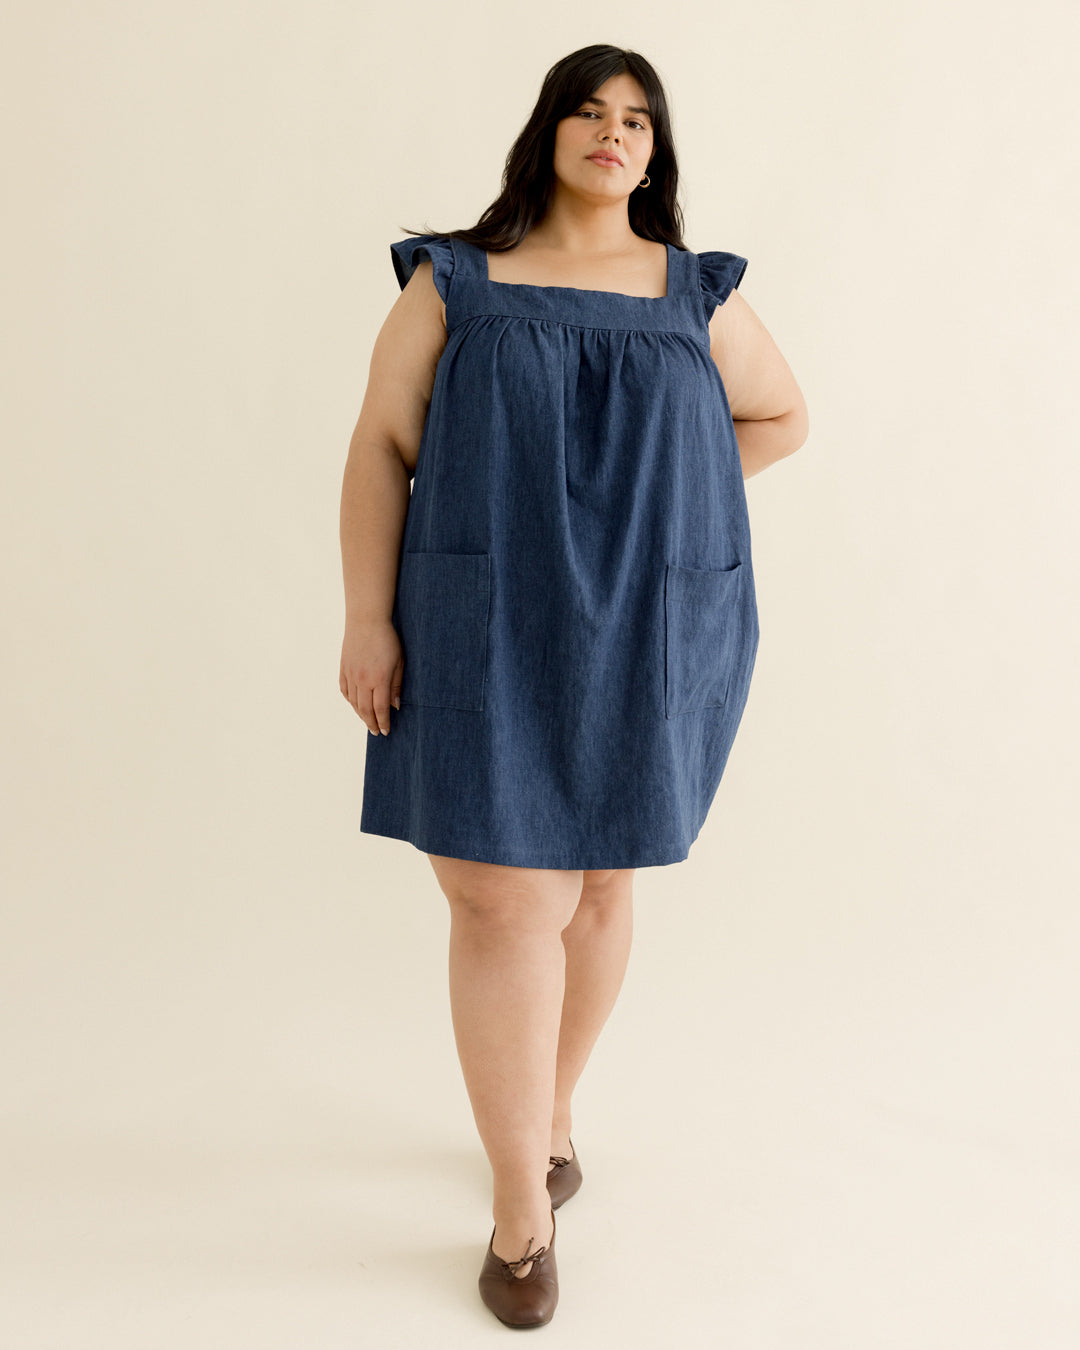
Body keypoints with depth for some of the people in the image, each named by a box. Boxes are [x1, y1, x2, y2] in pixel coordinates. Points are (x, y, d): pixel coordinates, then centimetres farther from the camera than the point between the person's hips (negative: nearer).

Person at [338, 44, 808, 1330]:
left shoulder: (696, 297, 7)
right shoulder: (455, 281, 3)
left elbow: (781, 415, 19)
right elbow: (382, 446, -1)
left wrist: (656, 496, 6)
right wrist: (366, 618, -11)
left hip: (648, 635, 2)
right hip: (493, 630, -2)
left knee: (593, 880, 13)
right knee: (505, 900, -6)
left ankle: (549, 1105, 37)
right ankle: (522, 1206, 11)